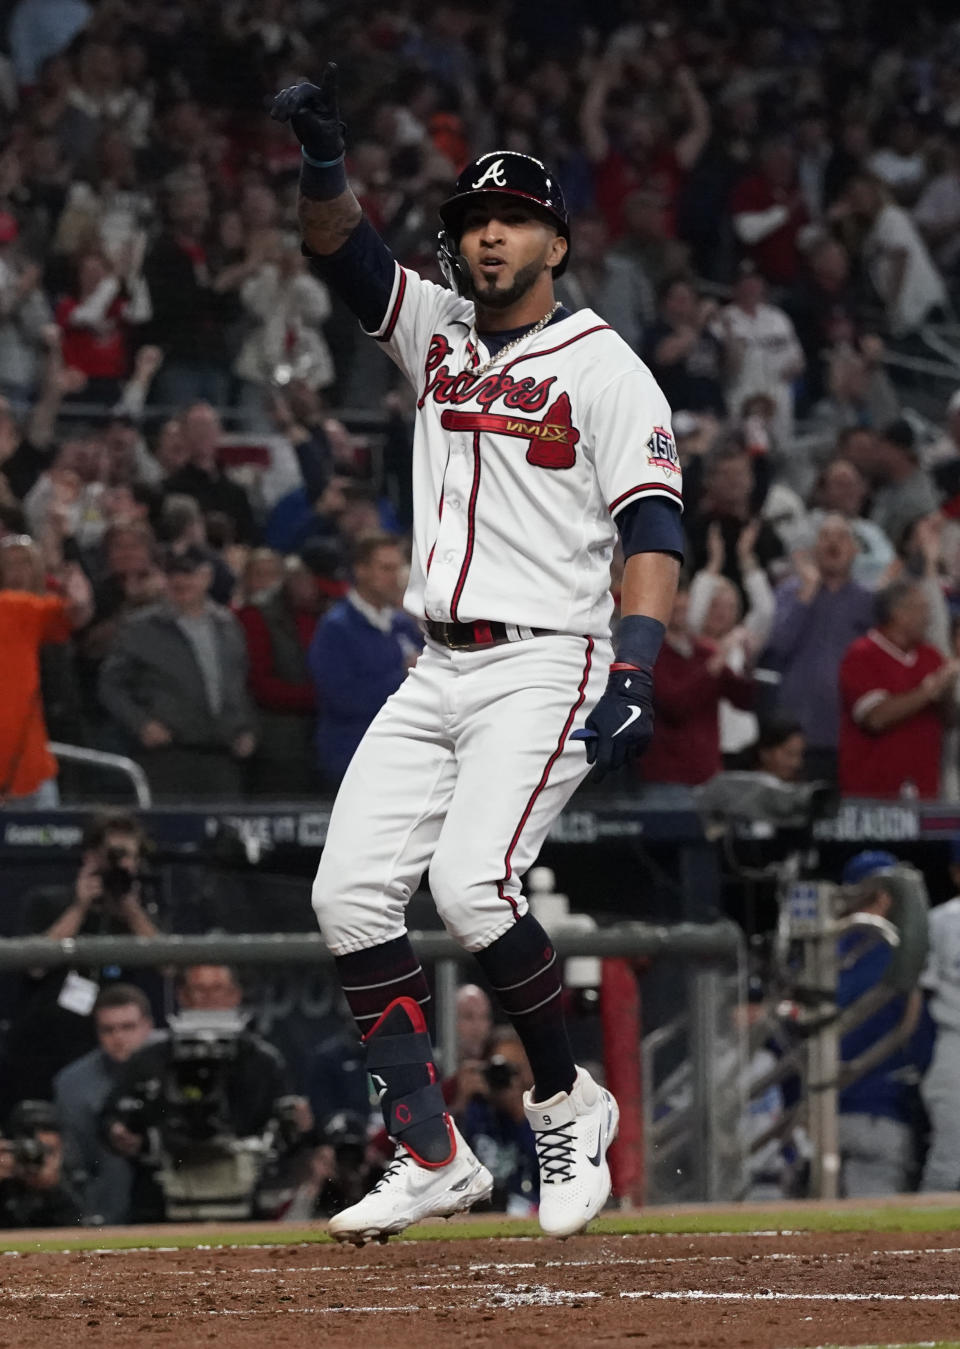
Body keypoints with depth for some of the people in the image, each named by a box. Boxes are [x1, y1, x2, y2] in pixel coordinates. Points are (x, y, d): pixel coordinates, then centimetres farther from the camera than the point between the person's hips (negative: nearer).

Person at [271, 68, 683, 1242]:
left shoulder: (603, 367, -3)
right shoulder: (436, 332, 14)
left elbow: (652, 527, -11)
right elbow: (338, 251, 3)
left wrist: (635, 671, -24)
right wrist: (322, 161, -18)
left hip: (546, 669, -7)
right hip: (437, 672, 7)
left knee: (471, 883, -23)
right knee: (349, 891, -5)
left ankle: (565, 1103, -2)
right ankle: (431, 1156, -1)